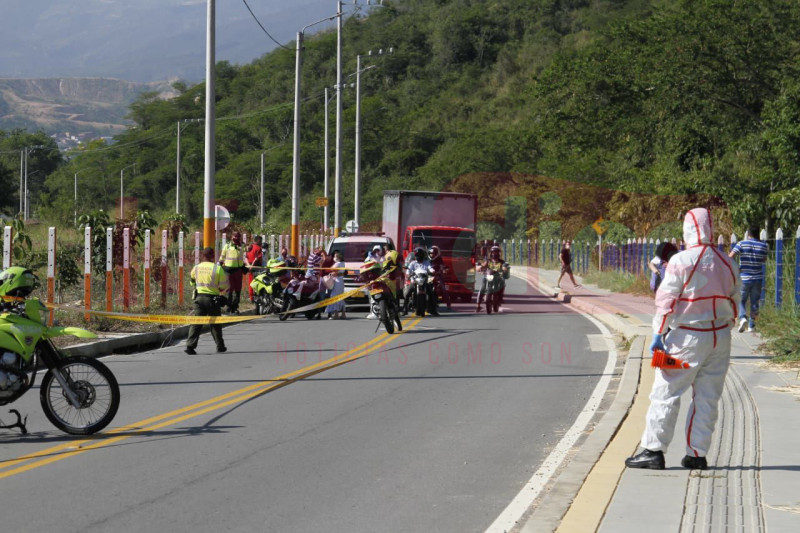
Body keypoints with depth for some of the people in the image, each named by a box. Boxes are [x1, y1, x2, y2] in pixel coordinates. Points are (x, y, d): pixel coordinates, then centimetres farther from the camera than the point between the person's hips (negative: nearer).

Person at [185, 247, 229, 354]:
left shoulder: (196, 268, 2)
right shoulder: (218, 269, -9)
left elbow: (192, 282, 17)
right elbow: (224, 286, -7)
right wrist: (221, 291, 15)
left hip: (199, 297, 2)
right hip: (213, 299, -2)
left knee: (196, 322, 0)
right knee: (215, 323, 12)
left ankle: (190, 345, -12)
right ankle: (220, 346, 21)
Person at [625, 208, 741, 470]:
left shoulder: (681, 261, -12)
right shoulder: (728, 264, 6)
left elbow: (666, 301, -11)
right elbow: (734, 302, 12)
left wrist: (659, 335, -6)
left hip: (687, 338, -5)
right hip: (720, 338, 5)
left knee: (665, 393, 0)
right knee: (707, 398, 9)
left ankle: (653, 450, 0)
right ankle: (697, 455, 11)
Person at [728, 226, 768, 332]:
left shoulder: (741, 244, -8)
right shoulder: (763, 245, 0)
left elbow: (730, 257, -15)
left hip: (744, 278, -2)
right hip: (758, 279, 2)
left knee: (741, 300, 10)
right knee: (754, 302, 12)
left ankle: (742, 318, -15)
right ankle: (751, 326, 13)